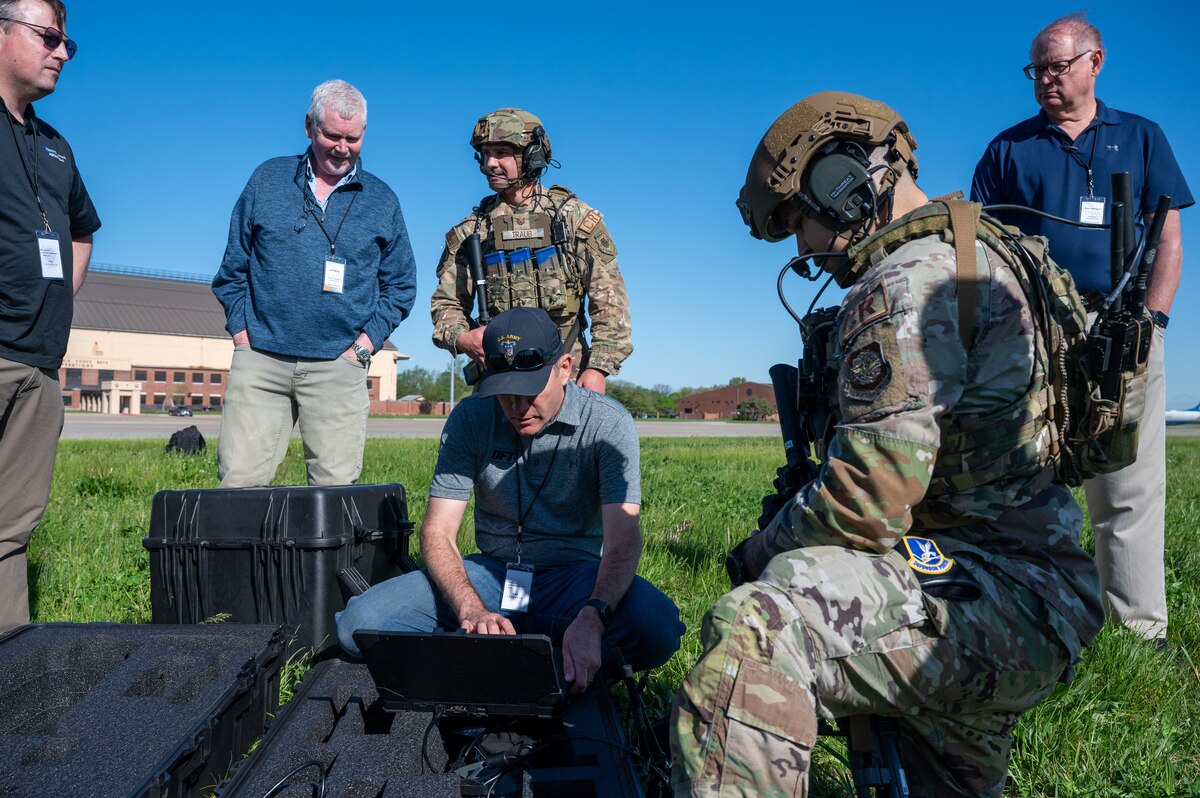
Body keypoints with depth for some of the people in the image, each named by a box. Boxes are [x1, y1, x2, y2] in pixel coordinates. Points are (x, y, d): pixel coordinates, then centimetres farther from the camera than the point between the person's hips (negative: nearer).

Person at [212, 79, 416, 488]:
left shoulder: (382, 201, 11)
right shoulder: (267, 179, 11)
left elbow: (400, 285, 12)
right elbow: (233, 267, 14)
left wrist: (366, 342, 1)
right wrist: (241, 330, 4)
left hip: (337, 366, 0)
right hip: (260, 361, 1)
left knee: (335, 488, -1)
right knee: (237, 478, -3)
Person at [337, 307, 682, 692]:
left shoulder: (608, 422, -12)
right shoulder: (470, 418, -5)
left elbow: (623, 540, -21)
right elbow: (437, 532, -8)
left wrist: (591, 619, -41)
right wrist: (472, 611, -28)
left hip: (576, 576, -1)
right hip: (492, 573, 2)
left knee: (657, 628, -34)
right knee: (358, 623, -20)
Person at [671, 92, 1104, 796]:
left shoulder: (905, 282, -17)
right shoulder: (983, 252, 18)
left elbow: (870, 495, -25)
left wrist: (759, 555, -7)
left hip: (1003, 592, -12)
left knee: (756, 631, -35)